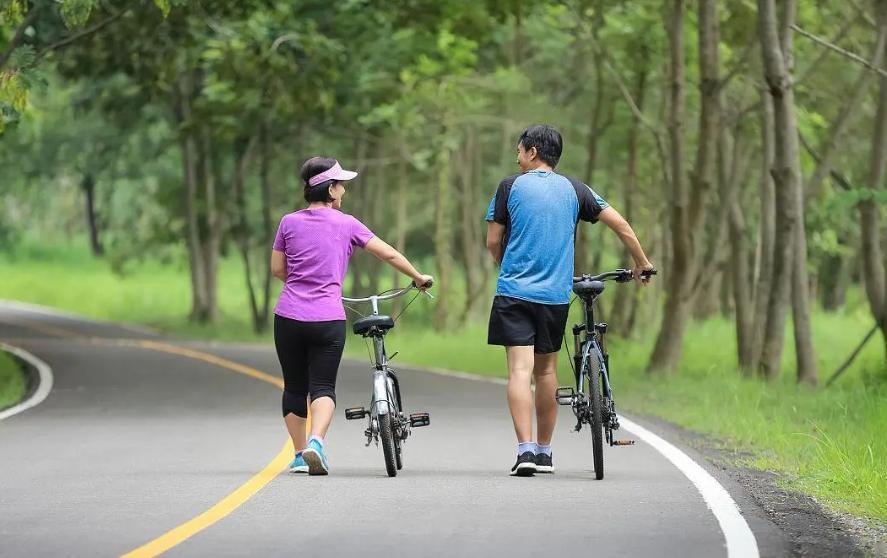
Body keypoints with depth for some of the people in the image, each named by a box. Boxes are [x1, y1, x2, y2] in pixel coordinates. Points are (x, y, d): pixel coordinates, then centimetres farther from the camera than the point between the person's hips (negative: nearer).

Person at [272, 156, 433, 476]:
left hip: (289, 317, 2)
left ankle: (300, 455, 18)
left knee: (294, 387, 14)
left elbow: (277, 269, 9)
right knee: (323, 387, 2)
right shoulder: (345, 224, 0)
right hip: (328, 320, -2)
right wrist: (418, 278, 18)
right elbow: (389, 254, 3)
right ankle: (315, 442, -23)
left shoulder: (290, 222, 4)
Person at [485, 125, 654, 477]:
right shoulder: (573, 190, 8)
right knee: (546, 370, 15)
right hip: (556, 295, 3)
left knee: (520, 369, -7)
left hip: (514, 291, -3)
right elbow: (620, 225, 7)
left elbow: (493, 242, 4)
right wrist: (642, 264, 20)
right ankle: (544, 452, 20)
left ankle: (525, 449, -20)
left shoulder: (510, 187, 1)